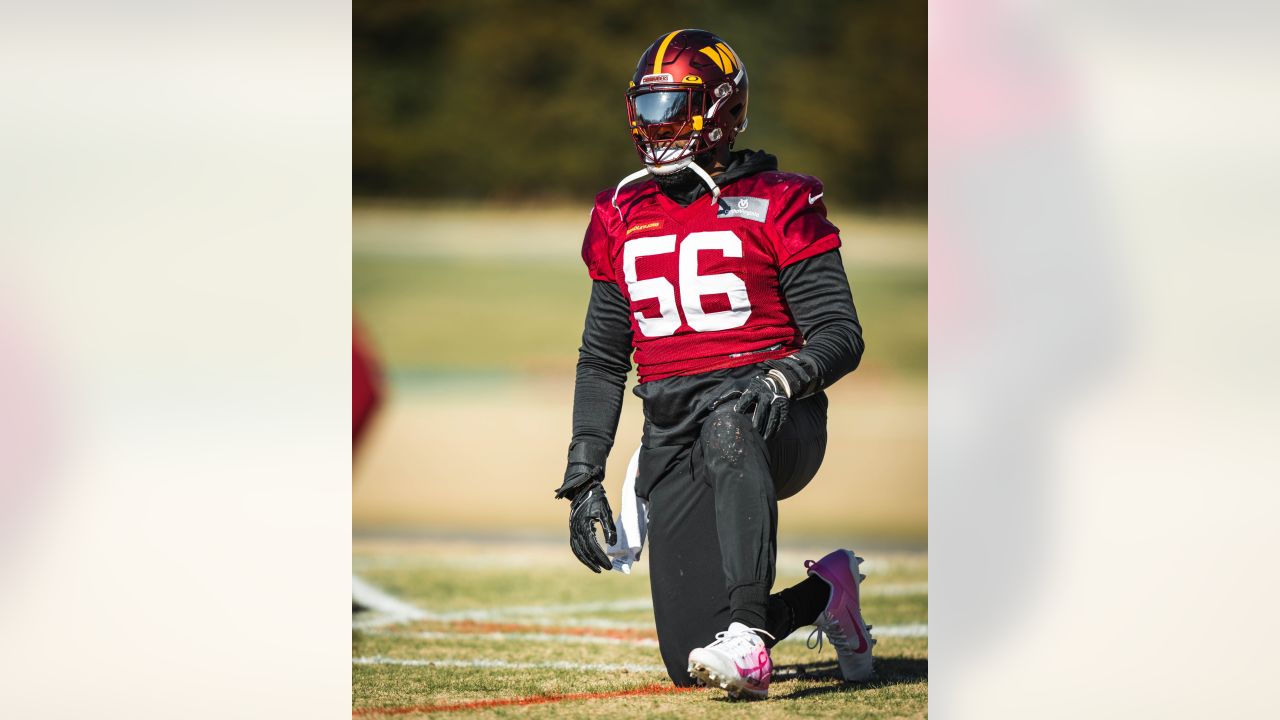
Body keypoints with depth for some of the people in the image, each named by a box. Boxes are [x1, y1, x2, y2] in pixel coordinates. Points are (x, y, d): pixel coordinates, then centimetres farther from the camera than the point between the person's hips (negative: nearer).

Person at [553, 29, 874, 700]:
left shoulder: (777, 206, -1)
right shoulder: (622, 220, 15)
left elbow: (840, 335, -4)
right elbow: (601, 360, 21)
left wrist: (782, 379, -25)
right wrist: (583, 478, 13)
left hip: (771, 418, -5)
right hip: (672, 438, 5)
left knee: (730, 428, -44)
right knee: (691, 663, -7)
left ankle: (747, 635, -48)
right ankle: (822, 595, 21)